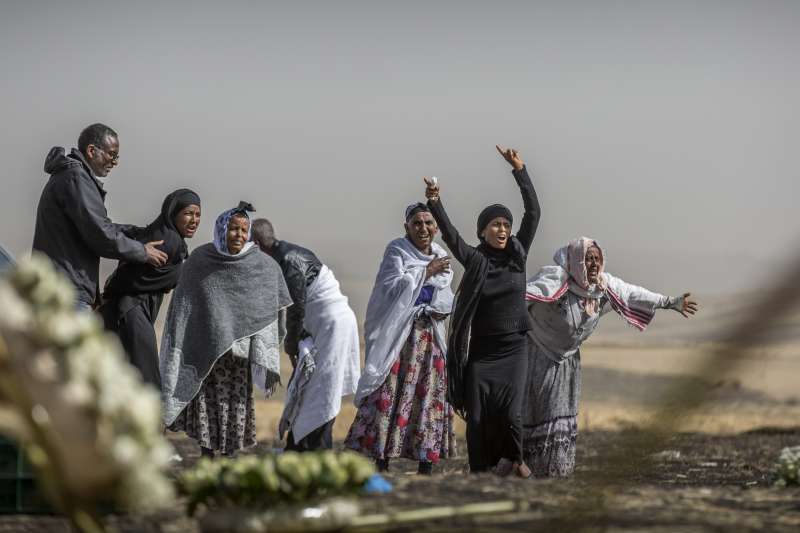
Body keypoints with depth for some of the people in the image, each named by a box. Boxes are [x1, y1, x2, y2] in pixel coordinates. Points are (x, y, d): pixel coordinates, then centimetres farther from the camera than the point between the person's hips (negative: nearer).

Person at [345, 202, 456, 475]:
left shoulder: (441, 256, 13)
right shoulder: (397, 250, -3)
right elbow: (393, 285, -17)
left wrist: (441, 309, -2)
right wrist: (426, 272, -16)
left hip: (432, 337, 6)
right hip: (400, 334, -6)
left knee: (430, 393, 3)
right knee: (391, 392, -10)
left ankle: (426, 467, 7)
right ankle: (382, 463, -11)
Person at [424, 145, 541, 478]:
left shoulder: (518, 254, 3)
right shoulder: (475, 260, -2)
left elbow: (533, 213, -4)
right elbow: (450, 235, -17)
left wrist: (519, 171, -12)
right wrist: (435, 203, -34)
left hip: (513, 348, 1)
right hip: (481, 349, -1)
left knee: (509, 412, -12)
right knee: (477, 416, -2)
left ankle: (512, 457, 14)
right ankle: (481, 475, 7)